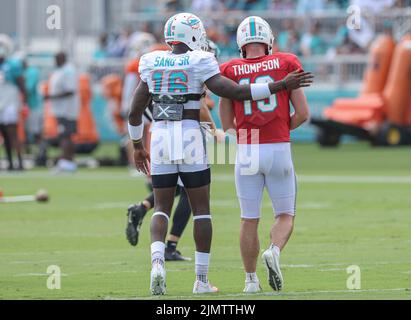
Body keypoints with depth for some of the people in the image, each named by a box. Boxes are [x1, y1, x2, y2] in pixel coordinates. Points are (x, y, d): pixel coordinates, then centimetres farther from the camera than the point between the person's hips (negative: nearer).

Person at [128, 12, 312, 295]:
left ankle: (157, 262, -16)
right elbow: (236, 92, -14)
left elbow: (135, 111, 11)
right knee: (201, 209, 9)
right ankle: (202, 280, 9)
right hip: (191, 139, -3)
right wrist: (282, 86, -10)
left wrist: (137, 146, 26)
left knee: (162, 208, 11)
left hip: (160, 137, 3)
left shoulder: (153, 64, 8)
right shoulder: (199, 63, -5)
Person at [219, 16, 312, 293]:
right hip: (279, 148, -1)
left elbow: (227, 125, 6)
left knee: (250, 220, 12)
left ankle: (251, 280, 14)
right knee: (285, 216, 11)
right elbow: (302, 113, 0)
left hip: (246, 152, 1)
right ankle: (274, 251, -18)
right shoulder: (286, 64, 1)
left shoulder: (230, 71, 3)